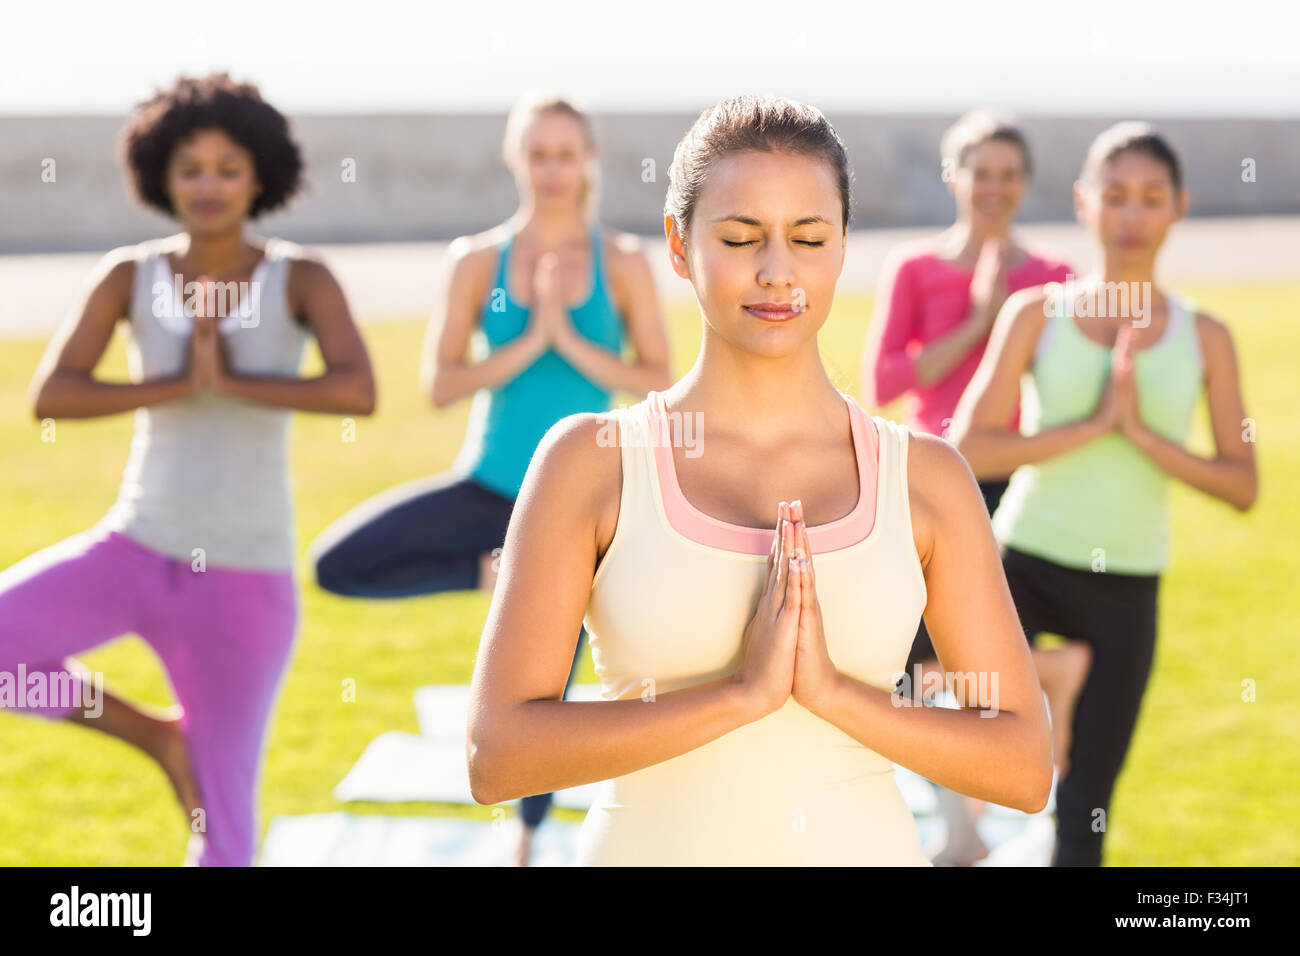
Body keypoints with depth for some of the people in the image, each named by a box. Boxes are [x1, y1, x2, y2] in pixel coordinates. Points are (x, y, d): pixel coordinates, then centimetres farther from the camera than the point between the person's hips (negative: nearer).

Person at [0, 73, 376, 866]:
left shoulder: (303, 277, -7)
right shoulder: (130, 274, -1)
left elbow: (360, 393, -24)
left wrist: (231, 382, -22)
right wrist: (177, 384, -19)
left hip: (245, 582, -2)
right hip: (137, 551, 2)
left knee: (223, 826, 1)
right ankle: (158, 734, 0)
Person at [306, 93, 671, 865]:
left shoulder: (623, 263, -4)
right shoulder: (478, 261, -2)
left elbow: (658, 382, -7)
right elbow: (440, 385, -7)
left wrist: (569, 339, -18)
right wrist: (530, 341, -18)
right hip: (490, 485, 1)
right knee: (339, 564, -18)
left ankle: (529, 839, 31)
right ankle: (494, 573, -2)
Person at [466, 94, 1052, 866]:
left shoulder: (926, 478, -2)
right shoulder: (591, 461, -6)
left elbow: (1025, 766, -2)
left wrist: (830, 689, -15)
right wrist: (742, 692, -20)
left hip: (865, 844, 1)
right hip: (652, 844, -1)